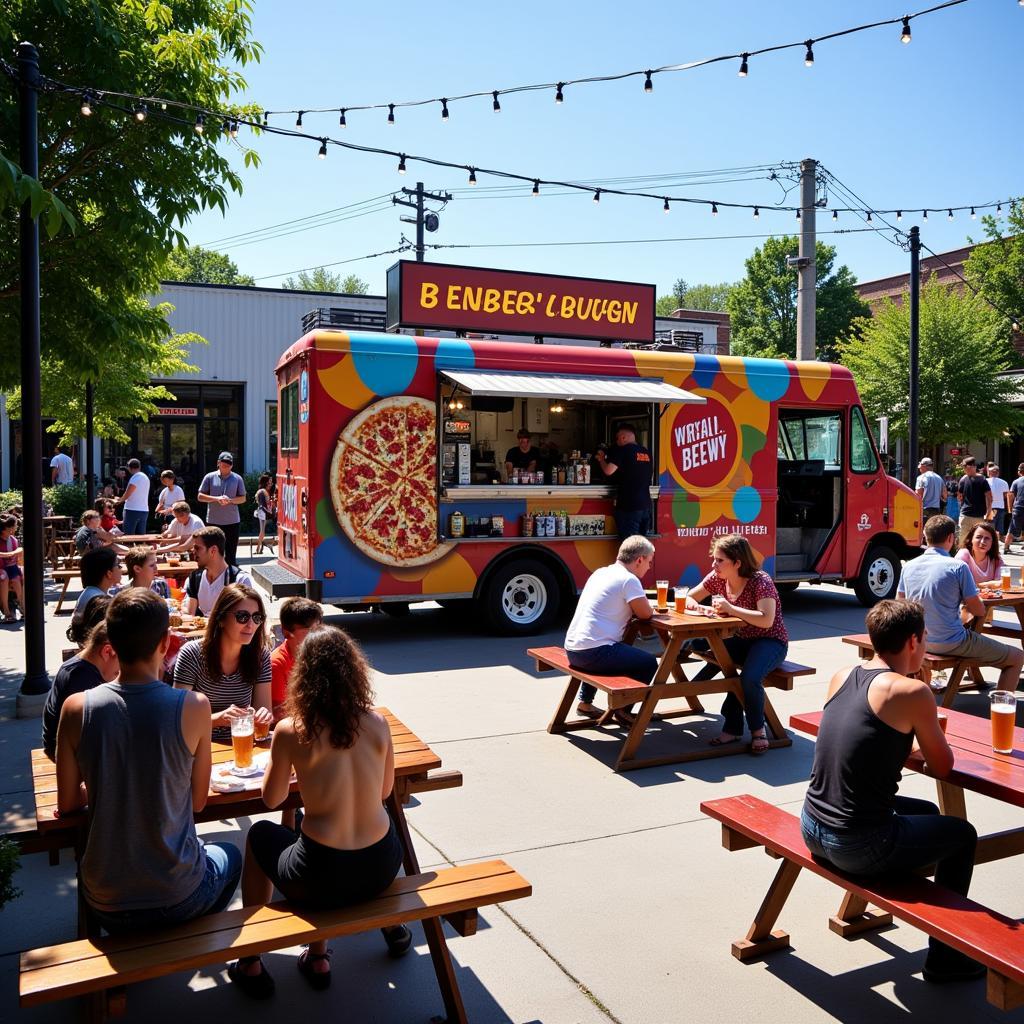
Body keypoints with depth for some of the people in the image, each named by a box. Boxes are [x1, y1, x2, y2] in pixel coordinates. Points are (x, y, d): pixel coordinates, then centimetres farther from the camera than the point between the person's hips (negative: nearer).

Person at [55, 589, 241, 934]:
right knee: (229, 855, 33)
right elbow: (198, 801, -4)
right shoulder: (194, 707, -17)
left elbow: (67, 804, 0)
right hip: (178, 900, -2)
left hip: (105, 906, 2)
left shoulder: (76, 708, -13)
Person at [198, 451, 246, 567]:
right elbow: (200, 496, 2)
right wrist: (216, 498, -14)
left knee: (231, 553, 6)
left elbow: (243, 498, 6)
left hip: (232, 521, 0)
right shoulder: (210, 477, 2)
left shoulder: (237, 479, 4)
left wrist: (230, 500, -13)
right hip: (213, 521, 0)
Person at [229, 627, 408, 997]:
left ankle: (251, 963, 34)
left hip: (321, 877, -3)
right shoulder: (378, 723, -5)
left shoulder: (290, 731, -12)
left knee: (260, 835, 29)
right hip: (383, 868, 3)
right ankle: (391, 925, 45)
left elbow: (272, 799, 4)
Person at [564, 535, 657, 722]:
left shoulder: (601, 572, 14)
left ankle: (585, 703, 40)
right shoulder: (629, 580, -11)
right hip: (595, 652, -9)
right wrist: (644, 607, 16)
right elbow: (646, 614, -5)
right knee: (649, 663, 6)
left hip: (572, 650, 9)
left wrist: (637, 608, 13)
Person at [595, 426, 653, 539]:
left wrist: (601, 459, 6)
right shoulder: (646, 452, 12)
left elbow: (608, 471, -15)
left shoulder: (623, 450, -9)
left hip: (629, 505, -7)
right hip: (645, 504, 7)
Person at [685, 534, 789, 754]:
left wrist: (730, 608, -35)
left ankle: (757, 729, -4)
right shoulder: (717, 578, -2)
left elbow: (766, 620, -32)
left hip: (771, 642, -6)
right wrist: (694, 605, -17)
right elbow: (689, 597, 7)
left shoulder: (760, 581, -20)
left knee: (750, 678, -35)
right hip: (741, 640, 6)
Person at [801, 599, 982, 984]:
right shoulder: (911, 691, -15)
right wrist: (928, 730, 15)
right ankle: (944, 957, 30)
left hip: (812, 831, 7)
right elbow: (942, 767, -2)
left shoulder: (840, 677, 5)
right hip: (858, 848, -7)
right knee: (962, 835, 19)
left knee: (926, 812, 29)